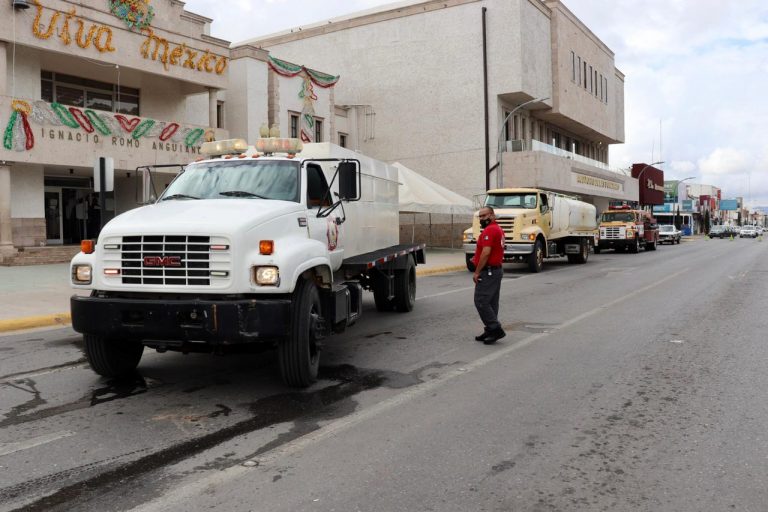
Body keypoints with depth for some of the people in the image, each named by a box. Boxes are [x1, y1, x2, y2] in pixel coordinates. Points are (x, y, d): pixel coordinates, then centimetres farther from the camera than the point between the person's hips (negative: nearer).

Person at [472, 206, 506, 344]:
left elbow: (486, 253, -24)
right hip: (497, 269, 11)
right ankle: (491, 331, 17)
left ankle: (496, 329, -9)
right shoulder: (498, 229, 17)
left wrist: (477, 272, -20)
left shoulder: (489, 230, -17)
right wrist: (477, 257, 19)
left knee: (481, 301, -9)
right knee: (491, 302, 13)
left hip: (488, 271, -11)